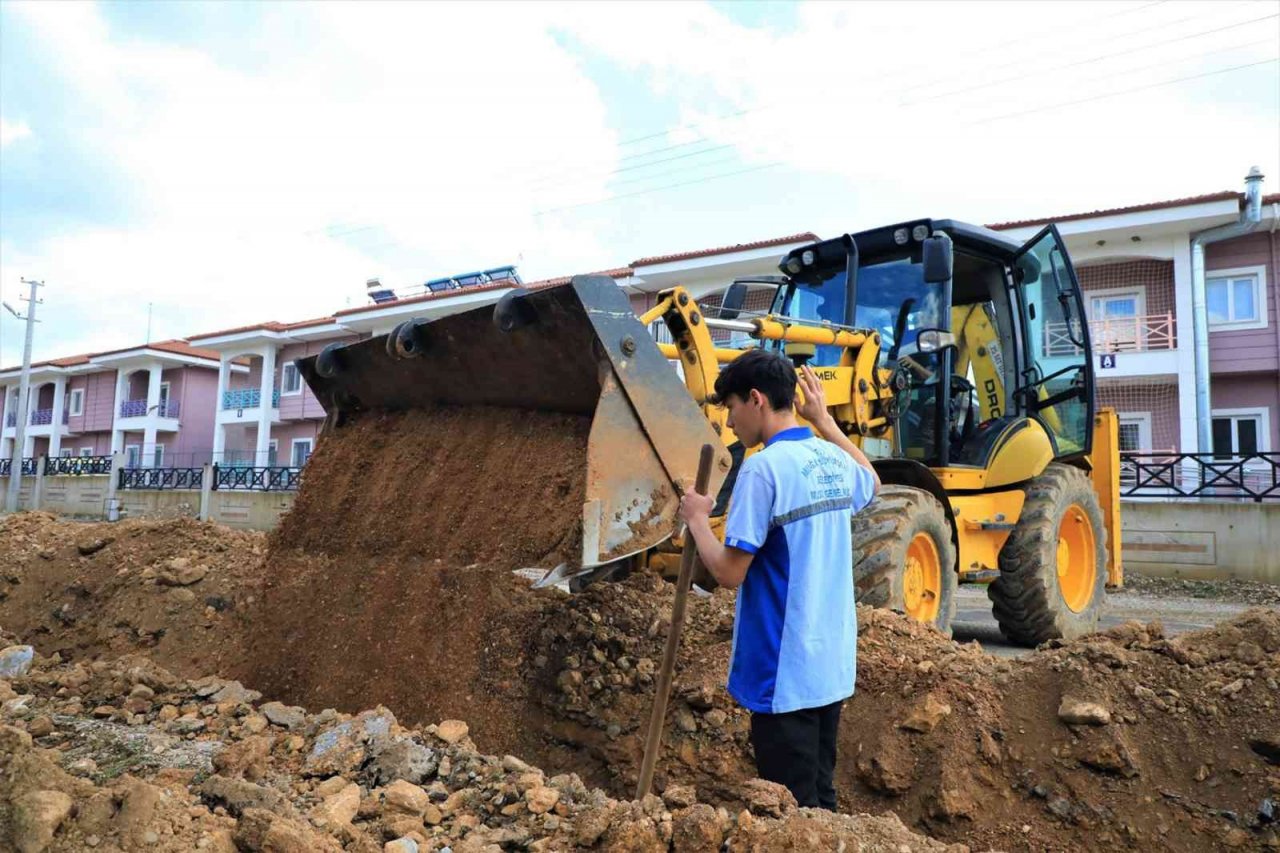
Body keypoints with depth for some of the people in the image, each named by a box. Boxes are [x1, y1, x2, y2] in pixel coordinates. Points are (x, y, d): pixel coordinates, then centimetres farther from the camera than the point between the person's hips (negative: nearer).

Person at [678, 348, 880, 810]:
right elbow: (872, 482, 30)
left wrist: (697, 518, -3)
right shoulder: (832, 461, 5)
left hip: (783, 671, -8)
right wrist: (824, 420, 29)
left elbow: (729, 572, -19)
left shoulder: (763, 468, -19)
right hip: (832, 664, 8)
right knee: (819, 799, 19)